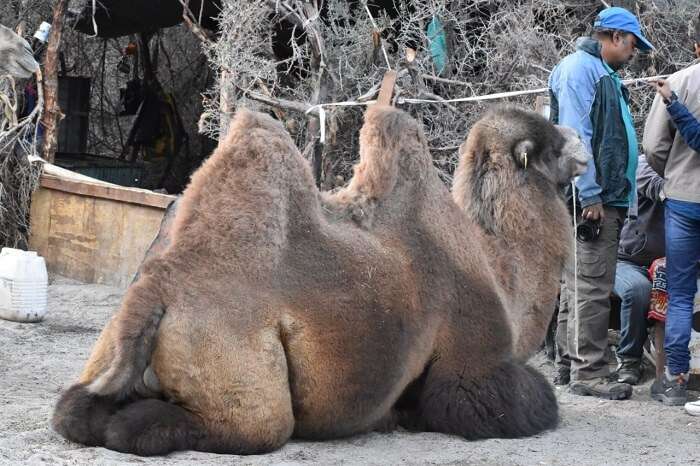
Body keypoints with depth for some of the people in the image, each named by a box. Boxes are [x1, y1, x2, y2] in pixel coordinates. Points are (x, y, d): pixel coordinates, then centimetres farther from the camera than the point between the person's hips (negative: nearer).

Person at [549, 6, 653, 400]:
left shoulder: (606, 75, 23)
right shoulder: (580, 68, -8)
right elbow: (576, 135, -17)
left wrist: (621, 195, 17)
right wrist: (590, 196, -20)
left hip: (608, 198, 10)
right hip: (592, 199, -10)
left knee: (578, 287, 13)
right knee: (592, 289, -10)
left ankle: (569, 364, 19)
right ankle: (588, 372, -9)